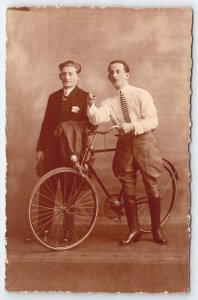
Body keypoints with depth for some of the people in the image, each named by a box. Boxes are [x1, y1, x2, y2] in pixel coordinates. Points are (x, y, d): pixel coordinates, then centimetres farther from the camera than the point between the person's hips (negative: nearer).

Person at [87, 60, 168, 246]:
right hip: (124, 144, 3)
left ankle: (156, 229, 17)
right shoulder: (109, 102, 7)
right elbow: (97, 119, -11)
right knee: (128, 189, 5)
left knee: (151, 187, 3)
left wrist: (132, 126, -23)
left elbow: (153, 121, -10)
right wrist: (91, 106, -29)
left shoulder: (141, 95, -1)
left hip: (144, 142, -3)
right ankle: (133, 230, 18)